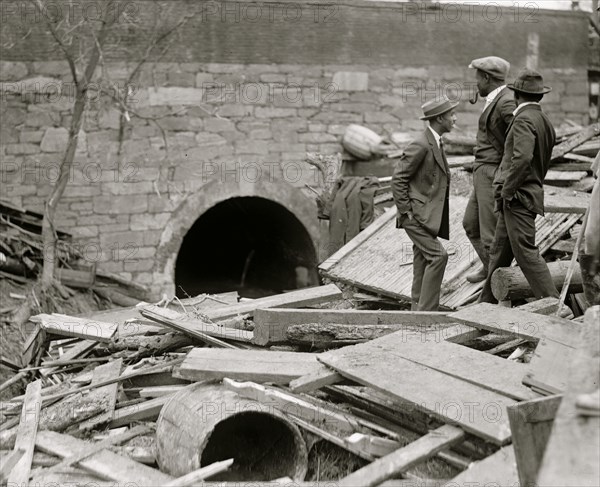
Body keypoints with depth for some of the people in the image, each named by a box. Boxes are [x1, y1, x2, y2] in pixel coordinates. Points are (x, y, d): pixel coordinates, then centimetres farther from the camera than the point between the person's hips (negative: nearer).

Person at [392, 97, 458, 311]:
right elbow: (398, 178, -18)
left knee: (423, 261, 10)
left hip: (426, 214, 10)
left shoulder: (436, 143, 15)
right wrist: (405, 210, -17)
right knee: (437, 255, -16)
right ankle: (427, 309, -13)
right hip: (416, 214, -10)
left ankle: (418, 309, 16)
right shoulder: (421, 145, -17)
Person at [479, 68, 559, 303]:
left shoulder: (524, 120, -14)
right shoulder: (545, 121, 15)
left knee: (526, 253, -9)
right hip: (524, 196, 10)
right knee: (499, 254, 16)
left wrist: (507, 190, -19)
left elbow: (523, 157, -30)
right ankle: (487, 304, 25)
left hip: (518, 198, -10)